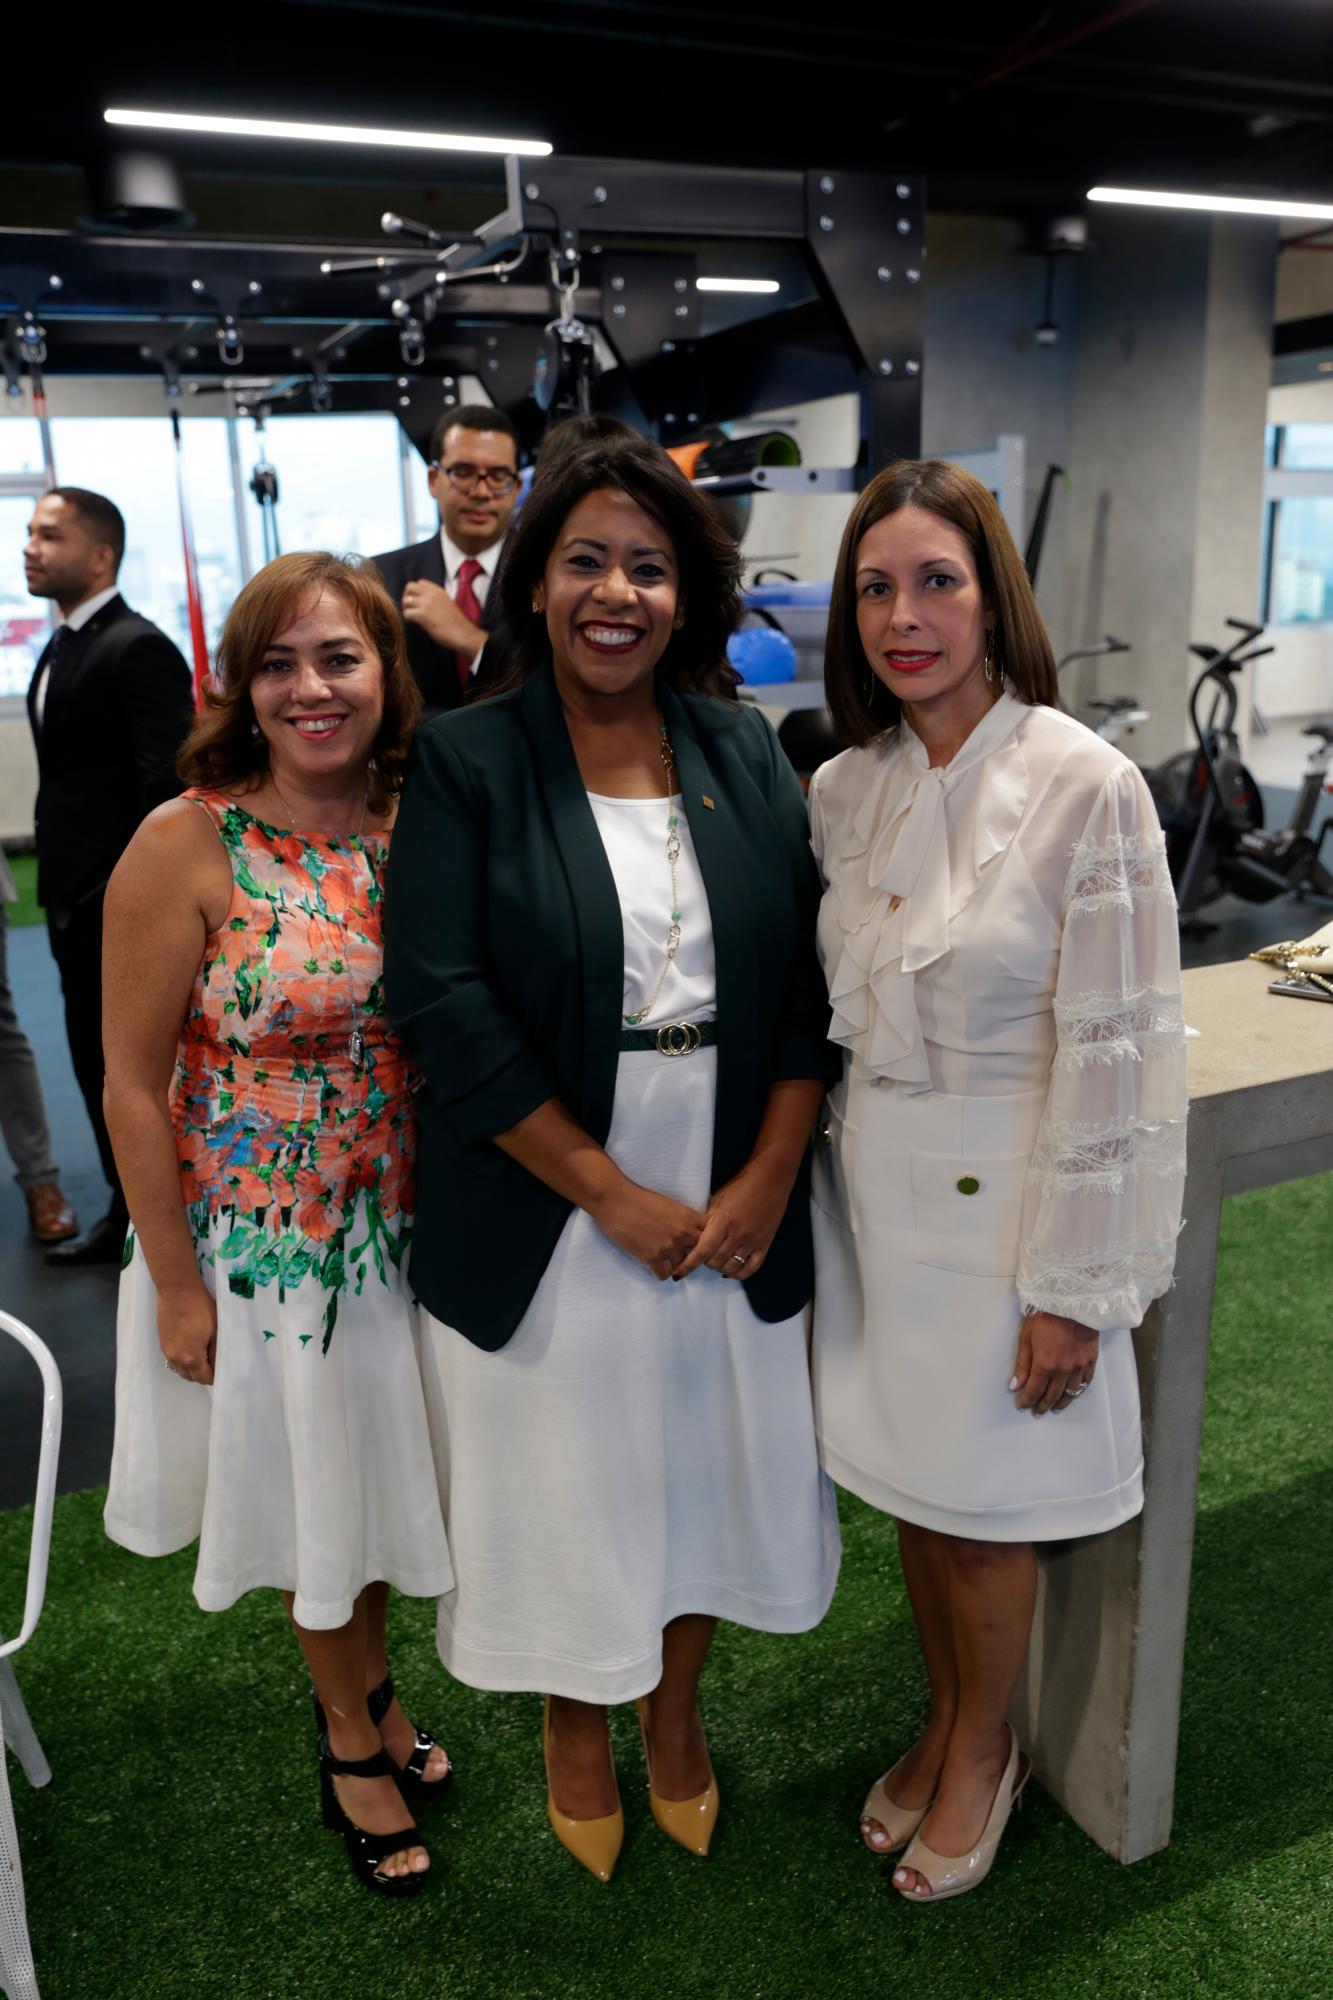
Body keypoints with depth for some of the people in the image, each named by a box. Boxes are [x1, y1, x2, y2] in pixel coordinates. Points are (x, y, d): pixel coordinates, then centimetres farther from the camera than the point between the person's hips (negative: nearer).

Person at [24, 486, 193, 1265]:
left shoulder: (139, 649, -15)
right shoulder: (61, 647, 14)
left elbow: (169, 789, -20)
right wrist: (58, 883, 12)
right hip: (76, 898, 9)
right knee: (98, 1062, 15)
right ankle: (131, 1214, 29)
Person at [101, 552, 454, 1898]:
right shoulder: (187, 845, -16)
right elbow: (134, 1083, -13)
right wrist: (177, 1285, -10)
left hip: (406, 1228, 4)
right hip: (259, 1238, -3)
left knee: (378, 1469, 21)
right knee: (307, 1480, 17)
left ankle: (369, 1698, 50)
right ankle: (350, 1731, 45)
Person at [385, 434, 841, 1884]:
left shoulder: (744, 754, 2)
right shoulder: (465, 762, -8)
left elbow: (806, 975, 0)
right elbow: (440, 1000, -15)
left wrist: (767, 1178, -10)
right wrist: (614, 1194, -16)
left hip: (734, 1211, 3)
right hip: (544, 1216, -2)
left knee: (709, 1461, 19)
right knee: (566, 1480, 16)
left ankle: (674, 1701, 48)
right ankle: (575, 1720, 46)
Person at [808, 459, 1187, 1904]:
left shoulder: (1085, 785, -16)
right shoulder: (844, 788, 2)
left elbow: (1116, 1052, -15)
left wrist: (1072, 1285, -14)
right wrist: (817, 1166, 9)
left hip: (1002, 1196, -5)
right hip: (873, 1188, 5)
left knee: (982, 1506, 12)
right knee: (909, 1485, 20)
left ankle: (984, 1754, 41)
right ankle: (943, 1722, 46)